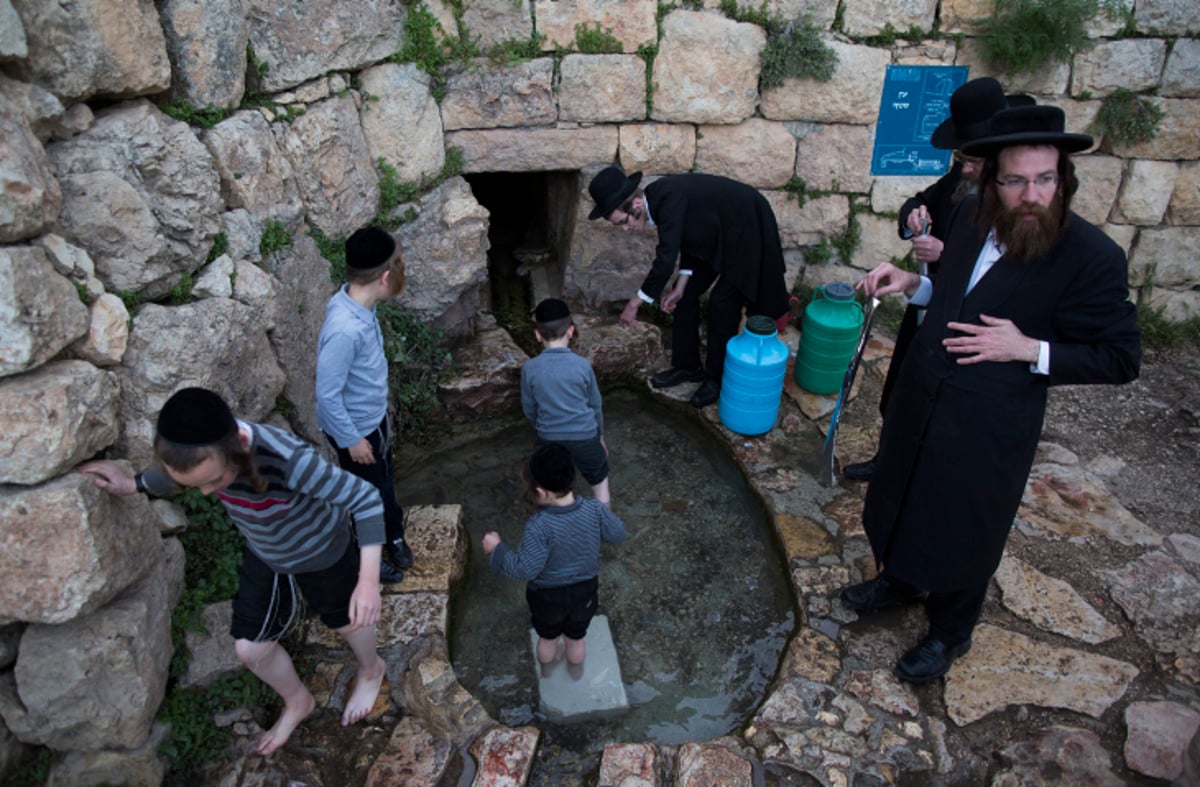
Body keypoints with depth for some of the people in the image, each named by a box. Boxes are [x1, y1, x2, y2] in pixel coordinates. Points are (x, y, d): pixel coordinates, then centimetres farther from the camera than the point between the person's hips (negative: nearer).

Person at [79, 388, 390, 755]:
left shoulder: (289, 461, -46)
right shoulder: (205, 452, -26)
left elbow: (365, 498, -37)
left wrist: (369, 581, -40)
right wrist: (134, 484, -8)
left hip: (322, 554, -5)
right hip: (264, 556, 5)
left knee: (347, 620, 23)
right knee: (250, 648, 15)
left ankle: (371, 670, 59)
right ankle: (297, 702, 47)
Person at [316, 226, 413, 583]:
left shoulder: (357, 302, -8)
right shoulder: (345, 328, -37)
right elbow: (327, 394, -29)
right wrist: (351, 439, -18)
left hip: (374, 417, 8)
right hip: (356, 428, -8)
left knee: (385, 482, 26)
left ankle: (394, 537, 50)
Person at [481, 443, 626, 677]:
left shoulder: (539, 527, -35)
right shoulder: (595, 510, -23)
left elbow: (526, 569, -29)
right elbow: (618, 535, -8)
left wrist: (497, 549, -16)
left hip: (548, 596, -2)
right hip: (585, 592, 2)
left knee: (547, 637, 30)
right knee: (576, 638, 31)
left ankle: (546, 667, 58)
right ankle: (576, 670, 57)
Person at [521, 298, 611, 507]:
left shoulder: (529, 369, -12)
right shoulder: (582, 365, -14)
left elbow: (529, 410, 1)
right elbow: (595, 406, -2)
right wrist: (600, 437, 14)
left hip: (550, 440, 2)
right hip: (584, 437, -1)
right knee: (600, 486, 19)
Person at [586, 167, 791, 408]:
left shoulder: (669, 200, -34)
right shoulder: (658, 198, -6)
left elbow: (666, 259, -36)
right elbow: (687, 240, 4)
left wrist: (635, 303, -29)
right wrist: (680, 286, -3)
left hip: (747, 229, -9)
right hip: (716, 233, 9)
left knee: (722, 302, -10)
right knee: (686, 293, 7)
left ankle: (718, 377, 7)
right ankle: (687, 366, 19)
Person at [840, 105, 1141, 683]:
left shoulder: (1092, 258, -19)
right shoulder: (970, 217, -3)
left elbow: (1119, 358, -11)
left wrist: (1030, 350, -23)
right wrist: (911, 285, -5)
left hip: (987, 427, -5)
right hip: (921, 400, 6)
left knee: (963, 532, 13)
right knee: (904, 499, 24)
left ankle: (949, 633, 40)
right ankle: (901, 579, 53)